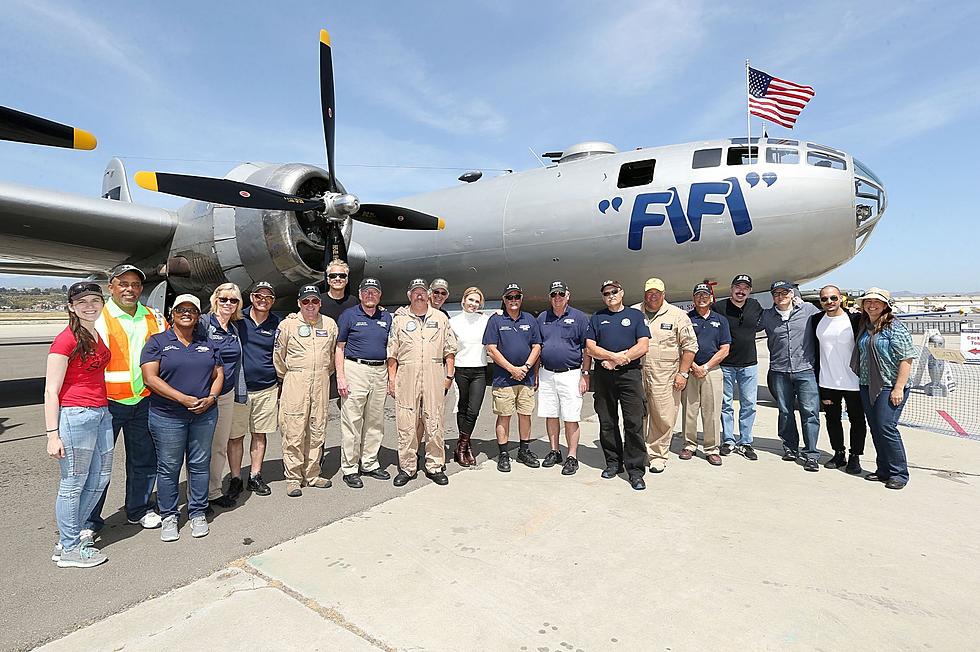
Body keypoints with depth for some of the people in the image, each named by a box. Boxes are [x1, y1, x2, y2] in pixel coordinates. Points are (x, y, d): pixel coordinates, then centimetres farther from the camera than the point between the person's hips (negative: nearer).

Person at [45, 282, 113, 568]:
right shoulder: (65, 340, -12)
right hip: (75, 415, -8)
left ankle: (71, 533, 32)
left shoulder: (99, 336, 11)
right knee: (73, 484, 4)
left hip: (101, 413, 8)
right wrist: (53, 434, -14)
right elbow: (51, 391, -12)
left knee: (100, 478, 16)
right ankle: (69, 549, 18)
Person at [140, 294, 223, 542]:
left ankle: (198, 513, 23)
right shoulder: (157, 342, -1)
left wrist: (211, 398, -7)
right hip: (167, 417, -3)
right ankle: (169, 517, 22)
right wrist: (183, 398, -18)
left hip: (205, 415, 3)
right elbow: (150, 378, -10)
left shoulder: (207, 342, 10)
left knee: (200, 464, 10)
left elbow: (218, 374, 11)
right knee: (169, 467, 6)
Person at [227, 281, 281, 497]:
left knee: (260, 434, 11)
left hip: (267, 389, 2)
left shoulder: (278, 324, 3)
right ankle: (235, 479, 19)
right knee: (235, 436, 5)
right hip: (238, 388, -1)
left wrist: (280, 384, 11)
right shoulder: (237, 320, -2)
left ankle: (255, 477, 23)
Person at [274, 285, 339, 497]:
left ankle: (311, 475, 20)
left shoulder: (330, 324, 8)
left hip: (321, 382, 3)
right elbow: (278, 355, 5)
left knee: (317, 430, 9)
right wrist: (285, 377, 8)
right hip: (295, 381, -3)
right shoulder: (287, 324, 0)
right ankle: (293, 478, 8)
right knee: (293, 431, -3)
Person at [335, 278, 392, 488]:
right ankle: (349, 469, 9)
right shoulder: (349, 315, 1)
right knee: (352, 422, -2)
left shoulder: (387, 317, 13)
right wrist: (340, 376, -9)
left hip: (380, 372, 5)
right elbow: (339, 348, -1)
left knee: (375, 422, 11)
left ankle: (369, 464, 24)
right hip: (355, 370, -4)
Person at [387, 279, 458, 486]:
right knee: (406, 424, 2)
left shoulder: (440, 318, 12)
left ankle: (435, 467, 15)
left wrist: (449, 375, 4)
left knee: (434, 423, 4)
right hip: (406, 375, 0)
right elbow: (392, 352, 9)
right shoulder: (399, 319, 10)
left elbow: (449, 349, 11)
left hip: (434, 376, 1)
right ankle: (407, 467, 14)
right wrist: (392, 378, 2)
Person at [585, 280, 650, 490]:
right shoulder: (597, 318, 14)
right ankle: (613, 462, 21)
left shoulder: (636, 315, 10)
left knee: (634, 423, -6)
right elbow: (590, 348, 3)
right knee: (607, 423, 8)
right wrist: (615, 356, -11)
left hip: (630, 374, -2)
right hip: (603, 376, 2)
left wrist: (615, 360, -9)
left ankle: (635, 470, 1)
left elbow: (643, 346, -2)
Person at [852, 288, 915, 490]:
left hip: (889, 386, -7)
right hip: (867, 386, 7)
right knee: (875, 428, 10)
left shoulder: (894, 327, -10)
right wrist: (862, 381, 14)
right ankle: (883, 469, 21)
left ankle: (899, 473, 5)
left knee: (886, 427, -8)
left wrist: (899, 388, -17)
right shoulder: (864, 327, 10)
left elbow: (906, 359, -13)